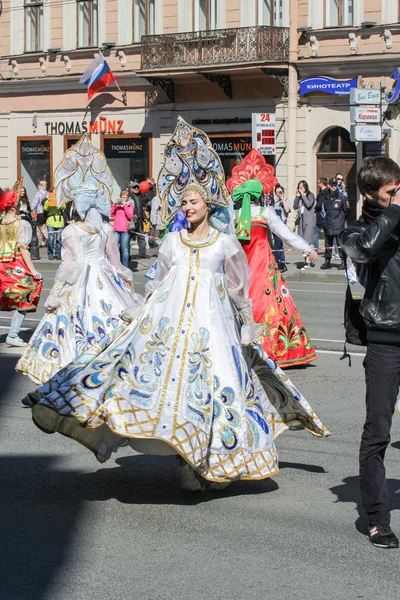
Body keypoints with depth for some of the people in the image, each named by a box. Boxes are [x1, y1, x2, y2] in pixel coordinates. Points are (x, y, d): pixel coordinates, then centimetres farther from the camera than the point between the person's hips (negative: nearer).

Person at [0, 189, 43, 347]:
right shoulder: (22, 224, -8)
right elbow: (23, 248, -13)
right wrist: (33, 271, -13)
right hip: (17, 267, -5)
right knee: (23, 301, 6)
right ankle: (13, 335, 0)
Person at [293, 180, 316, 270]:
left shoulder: (310, 195, -1)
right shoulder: (299, 196, 15)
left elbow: (309, 204, -17)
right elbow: (295, 207, 7)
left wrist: (303, 195, -9)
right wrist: (297, 196, 0)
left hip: (309, 220, -7)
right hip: (301, 220, 7)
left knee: (307, 242, -16)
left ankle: (307, 263, -21)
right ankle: (308, 261, 16)